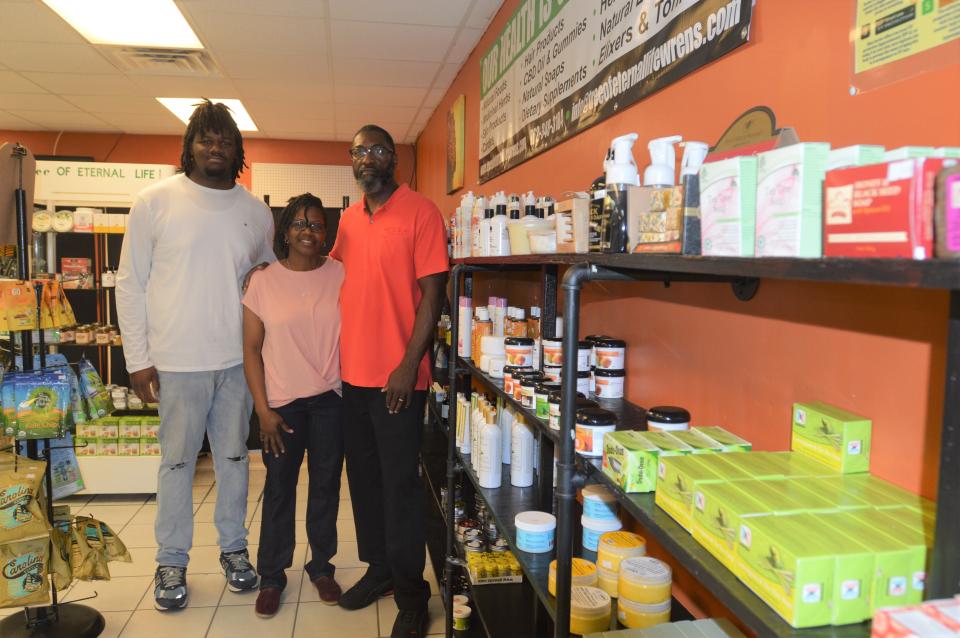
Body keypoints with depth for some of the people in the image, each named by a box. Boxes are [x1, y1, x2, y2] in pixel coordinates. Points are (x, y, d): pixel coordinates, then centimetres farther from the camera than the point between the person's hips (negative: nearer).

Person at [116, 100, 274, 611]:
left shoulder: (256, 212, 5)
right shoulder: (155, 201, -3)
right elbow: (130, 282, -2)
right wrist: (139, 358, -6)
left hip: (239, 359, 3)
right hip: (178, 361, -2)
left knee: (234, 456, 13)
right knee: (177, 461, 8)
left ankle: (234, 549, 30)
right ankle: (171, 562, 25)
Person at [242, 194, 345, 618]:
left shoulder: (340, 276, -1)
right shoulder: (263, 282, -3)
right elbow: (251, 349, -1)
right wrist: (263, 409, -5)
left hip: (331, 399, 1)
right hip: (282, 403, 0)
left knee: (326, 486, 11)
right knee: (279, 490, 9)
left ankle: (321, 566, 30)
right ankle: (271, 576, 25)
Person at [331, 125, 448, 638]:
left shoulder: (420, 212, -8)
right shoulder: (349, 219, 11)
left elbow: (432, 294, -12)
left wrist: (408, 365, -17)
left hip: (397, 375, -6)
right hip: (352, 373, 6)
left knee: (399, 482, 1)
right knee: (363, 476, 15)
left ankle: (411, 593, 17)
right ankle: (378, 568, 33)